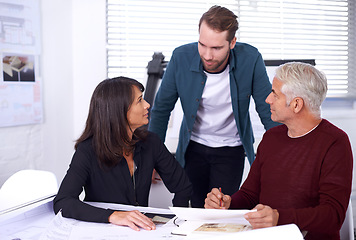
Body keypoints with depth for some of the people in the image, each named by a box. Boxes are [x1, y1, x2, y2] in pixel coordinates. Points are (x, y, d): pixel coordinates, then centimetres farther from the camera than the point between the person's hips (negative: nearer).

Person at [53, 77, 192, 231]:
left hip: (141, 230, 3)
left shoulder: (150, 143, -2)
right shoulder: (88, 150, -14)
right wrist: (112, 216, -37)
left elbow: (183, 187, 8)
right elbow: (61, 203, -25)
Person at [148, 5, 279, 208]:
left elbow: (268, 111, -8)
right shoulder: (181, 57, -16)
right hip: (193, 147, 2)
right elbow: (162, 109, -4)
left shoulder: (250, 59, -20)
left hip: (231, 149, -1)